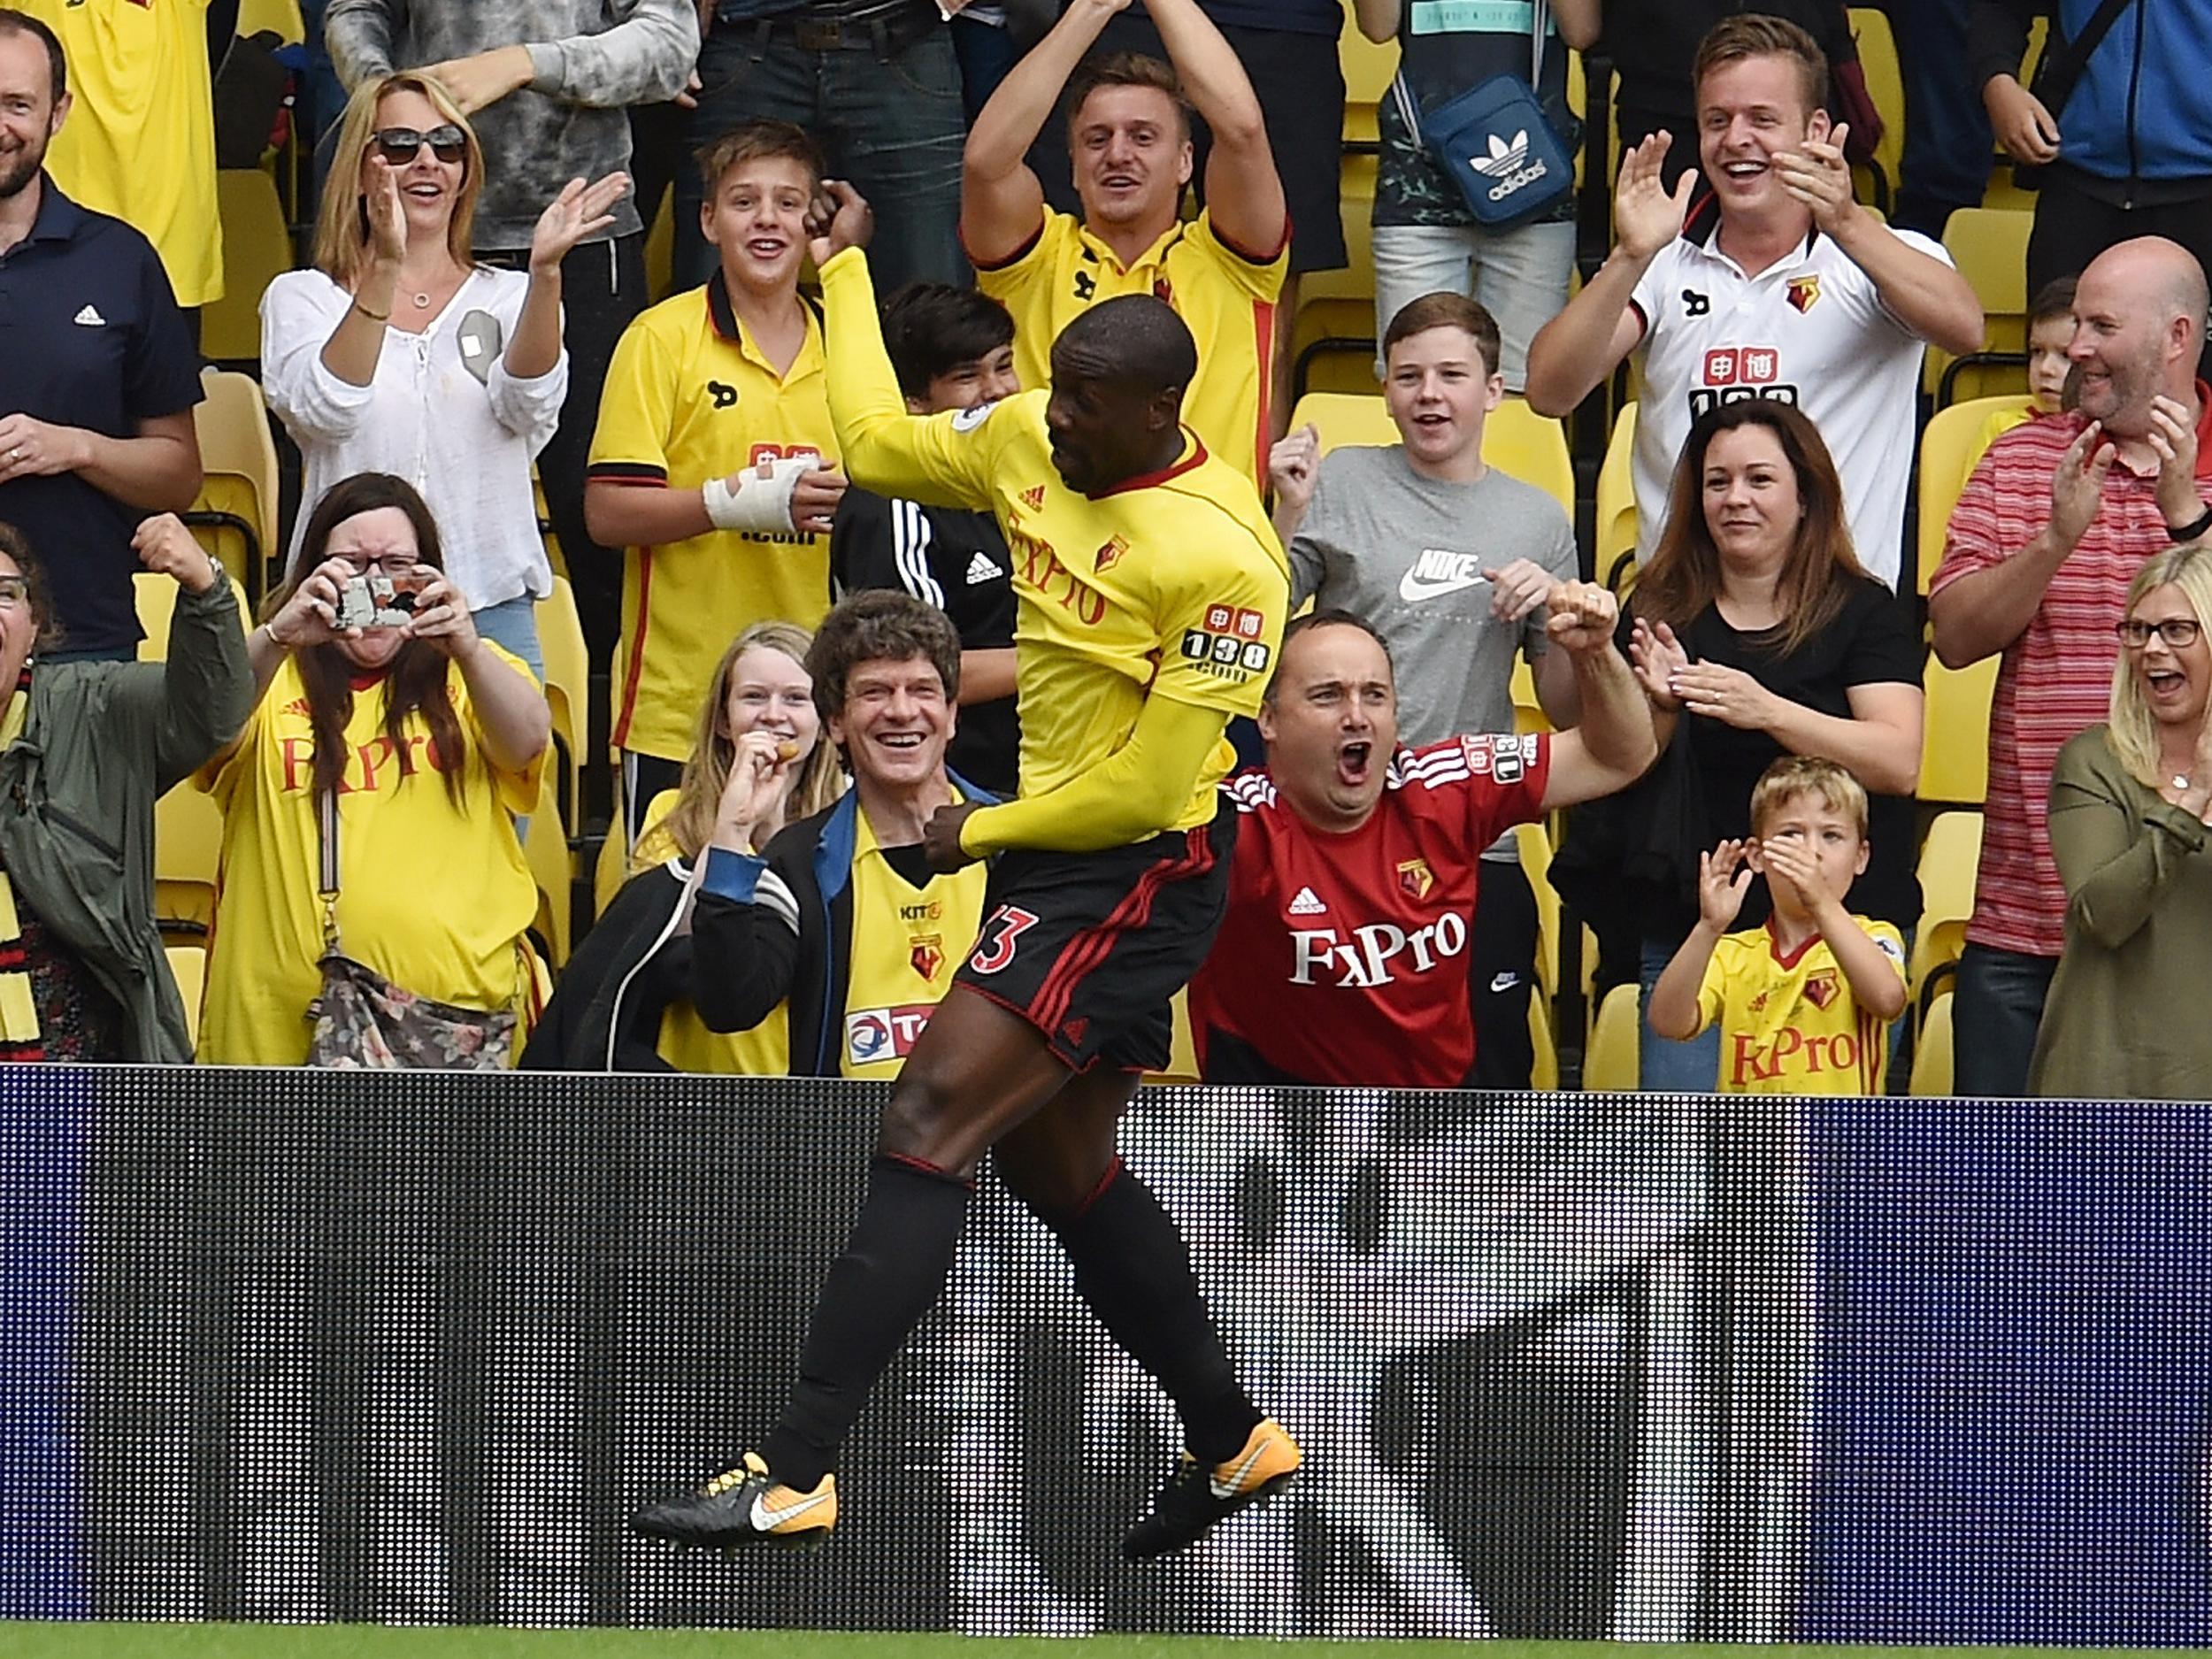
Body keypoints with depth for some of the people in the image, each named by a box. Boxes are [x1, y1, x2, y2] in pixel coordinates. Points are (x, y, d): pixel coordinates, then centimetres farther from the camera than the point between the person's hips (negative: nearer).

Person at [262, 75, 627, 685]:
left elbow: (529, 402, -9)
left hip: (492, 610, 1)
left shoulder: (508, 299, 12)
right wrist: (384, 270, -23)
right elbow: (325, 410, -12)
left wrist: (545, 272, -25)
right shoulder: (302, 297, 8)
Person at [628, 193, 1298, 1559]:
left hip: (1136, 878, -10)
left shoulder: (1220, 559, -22)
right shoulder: (1029, 442, 1)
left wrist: (982, 831, -8)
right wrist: (843, 267, 26)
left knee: (933, 1120, -18)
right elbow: (882, 443, 22)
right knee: (1058, 1162, 18)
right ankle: (1235, 1441, 35)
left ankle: (797, 1472, -23)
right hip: (1054, 861, 10)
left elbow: (1148, 787, -20)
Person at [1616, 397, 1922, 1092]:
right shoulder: (1664, 610, 9)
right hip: (1689, 926, 2)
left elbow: (1898, 763, -11)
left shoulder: (1862, 612, 2)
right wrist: (1660, 706, -14)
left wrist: (1767, 711, -22)